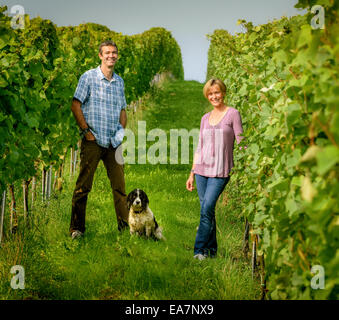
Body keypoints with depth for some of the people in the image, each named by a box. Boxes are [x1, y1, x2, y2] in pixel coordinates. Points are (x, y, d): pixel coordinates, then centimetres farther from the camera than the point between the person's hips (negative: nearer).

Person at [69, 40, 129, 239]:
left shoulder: (119, 81, 15)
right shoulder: (89, 77, 0)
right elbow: (76, 105, -4)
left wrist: (122, 131, 10)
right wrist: (86, 130, -9)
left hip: (114, 142, 5)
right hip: (93, 141, -4)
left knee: (119, 185, 5)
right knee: (83, 185, -1)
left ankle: (125, 226, 11)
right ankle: (77, 228, 6)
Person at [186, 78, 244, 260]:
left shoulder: (233, 114, 0)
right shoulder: (205, 118, 14)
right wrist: (192, 174, 17)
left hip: (220, 171, -5)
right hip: (202, 169, 5)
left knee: (207, 209, -14)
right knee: (206, 210, 6)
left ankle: (200, 250, -7)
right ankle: (211, 249, 16)